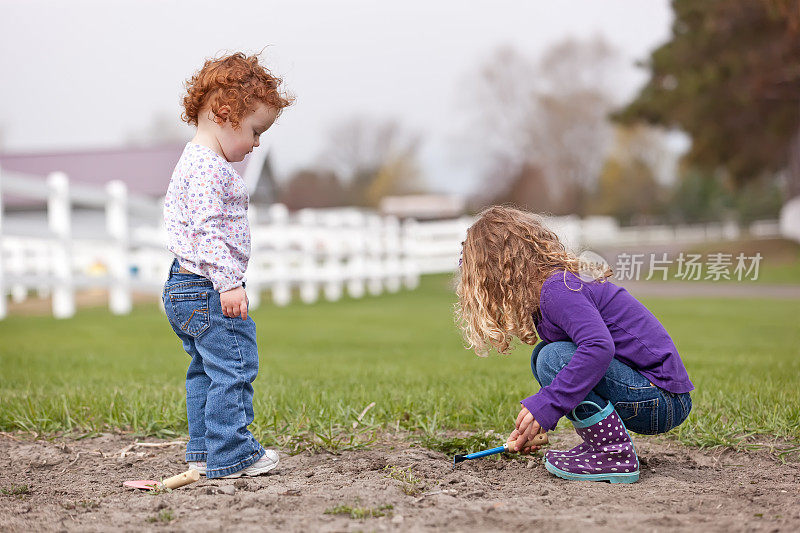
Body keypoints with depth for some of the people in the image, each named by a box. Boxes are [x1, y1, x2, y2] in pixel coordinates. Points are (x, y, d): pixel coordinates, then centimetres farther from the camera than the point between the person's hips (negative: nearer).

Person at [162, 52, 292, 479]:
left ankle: (203, 451, 25)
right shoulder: (210, 168, -18)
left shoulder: (193, 160, 17)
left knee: (205, 371, 17)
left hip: (183, 285, 11)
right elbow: (208, 228, -25)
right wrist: (228, 283, -26)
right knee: (234, 370, -6)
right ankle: (231, 456, -2)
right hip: (208, 289, -11)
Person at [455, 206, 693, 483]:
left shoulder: (557, 290, -18)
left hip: (664, 400, -10)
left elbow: (599, 347, -34)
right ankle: (600, 444, 6)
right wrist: (529, 426, 20)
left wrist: (545, 406, -30)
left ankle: (616, 457, -17)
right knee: (543, 358, 11)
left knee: (554, 358, -22)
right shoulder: (562, 283, 15)